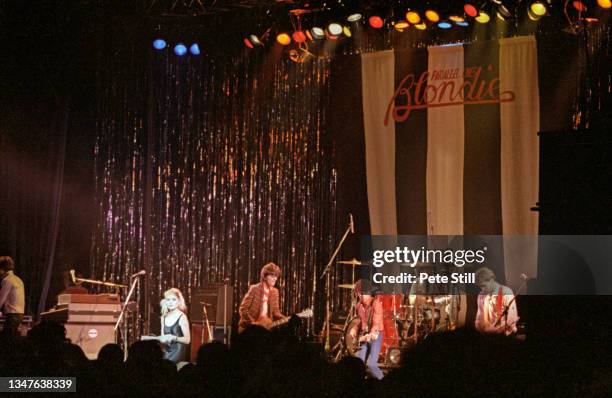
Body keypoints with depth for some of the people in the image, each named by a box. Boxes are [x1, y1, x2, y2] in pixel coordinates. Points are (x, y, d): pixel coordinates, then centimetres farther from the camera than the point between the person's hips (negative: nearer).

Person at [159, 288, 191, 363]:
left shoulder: (182, 317, -8)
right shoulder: (164, 317, 10)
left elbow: (187, 340, -11)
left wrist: (174, 338, -25)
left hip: (177, 354, -5)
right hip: (166, 353, 5)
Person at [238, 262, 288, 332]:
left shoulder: (274, 292, 8)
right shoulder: (255, 289, -9)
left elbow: (275, 312, 9)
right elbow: (243, 309, -11)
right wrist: (253, 323, -17)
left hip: (266, 327, 5)